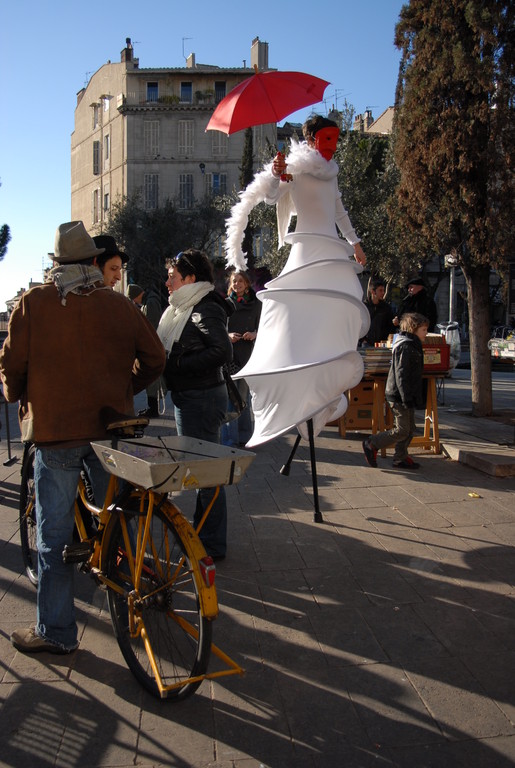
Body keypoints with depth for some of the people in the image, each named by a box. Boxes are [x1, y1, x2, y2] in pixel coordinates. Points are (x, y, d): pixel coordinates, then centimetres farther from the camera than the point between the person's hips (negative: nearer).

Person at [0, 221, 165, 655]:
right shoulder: (120, 306, 0)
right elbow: (155, 359, 5)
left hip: (54, 429, -2)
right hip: (111, 426, 3)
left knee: (54, 535, 6)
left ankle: (55, 632, 14)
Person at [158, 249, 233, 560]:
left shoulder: (206, 310, -14)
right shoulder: (183, 309, 15)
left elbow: (223, 351, -26)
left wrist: (178, 364, -22)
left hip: (202, 397, -10)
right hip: (187, 396, 10)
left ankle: (213, 546, 9)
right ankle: (200, 533, 32)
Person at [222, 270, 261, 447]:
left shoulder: (256, 304, 7)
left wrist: (254, 334, -10)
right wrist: (228, 335, -12)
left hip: (248, 354, 1)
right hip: (229, 354, -1)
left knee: (244, 396, 7)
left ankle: (244, 435, 17)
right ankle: (229, 437, 1)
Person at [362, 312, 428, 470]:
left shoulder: (412, 345, 17)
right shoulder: (405, 347, -16)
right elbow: (401, 374, -22)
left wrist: (412, 398, 23)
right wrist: (406, 398, -25)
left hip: (405, 397, 11)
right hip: (399, 396, -11)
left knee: (409, 429, 12)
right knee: (402, 430, -7)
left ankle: (401, 458, 20)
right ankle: (371, 445, 2)